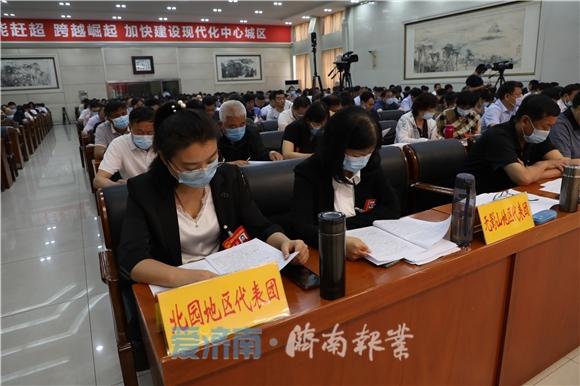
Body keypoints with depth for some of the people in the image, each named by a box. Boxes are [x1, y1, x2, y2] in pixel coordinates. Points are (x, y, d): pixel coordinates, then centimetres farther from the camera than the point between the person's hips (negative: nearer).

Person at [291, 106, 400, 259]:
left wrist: (347, 224, -14)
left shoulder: (371, 165, -1)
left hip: (369, 246, 2)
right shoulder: (308, 172, -14)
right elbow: (302, 227, -22)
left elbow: (393, 208, -2)